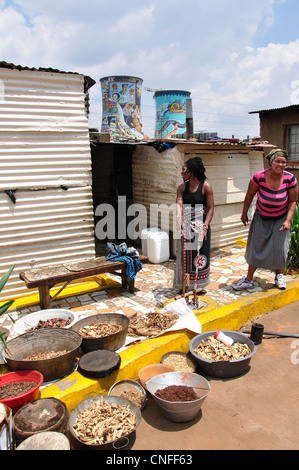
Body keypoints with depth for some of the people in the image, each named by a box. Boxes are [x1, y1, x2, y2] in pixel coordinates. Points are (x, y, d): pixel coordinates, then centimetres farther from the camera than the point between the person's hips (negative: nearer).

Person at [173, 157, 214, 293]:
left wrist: (205, 226, -16)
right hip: (185, 226, 3)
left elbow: (210, 208, -6)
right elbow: (179, 204, -8)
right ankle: (184, 285, 20)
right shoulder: (182, 187, 5)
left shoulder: (205, 186, -5)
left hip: (200, 226, -3)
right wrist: (178, 220, -26)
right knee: (184, 255, 6)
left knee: (200, 255, 5)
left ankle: (199, 284, 22)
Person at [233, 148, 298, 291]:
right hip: (261, 218, 0)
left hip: (281, 219, 0)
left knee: (279, 248, 2)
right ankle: (249, 280, 16)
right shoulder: (259, 176, -20)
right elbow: (250, 195, -5)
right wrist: (244, 213, 2)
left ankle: (279, 275, 29)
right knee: (255, 248, 5)